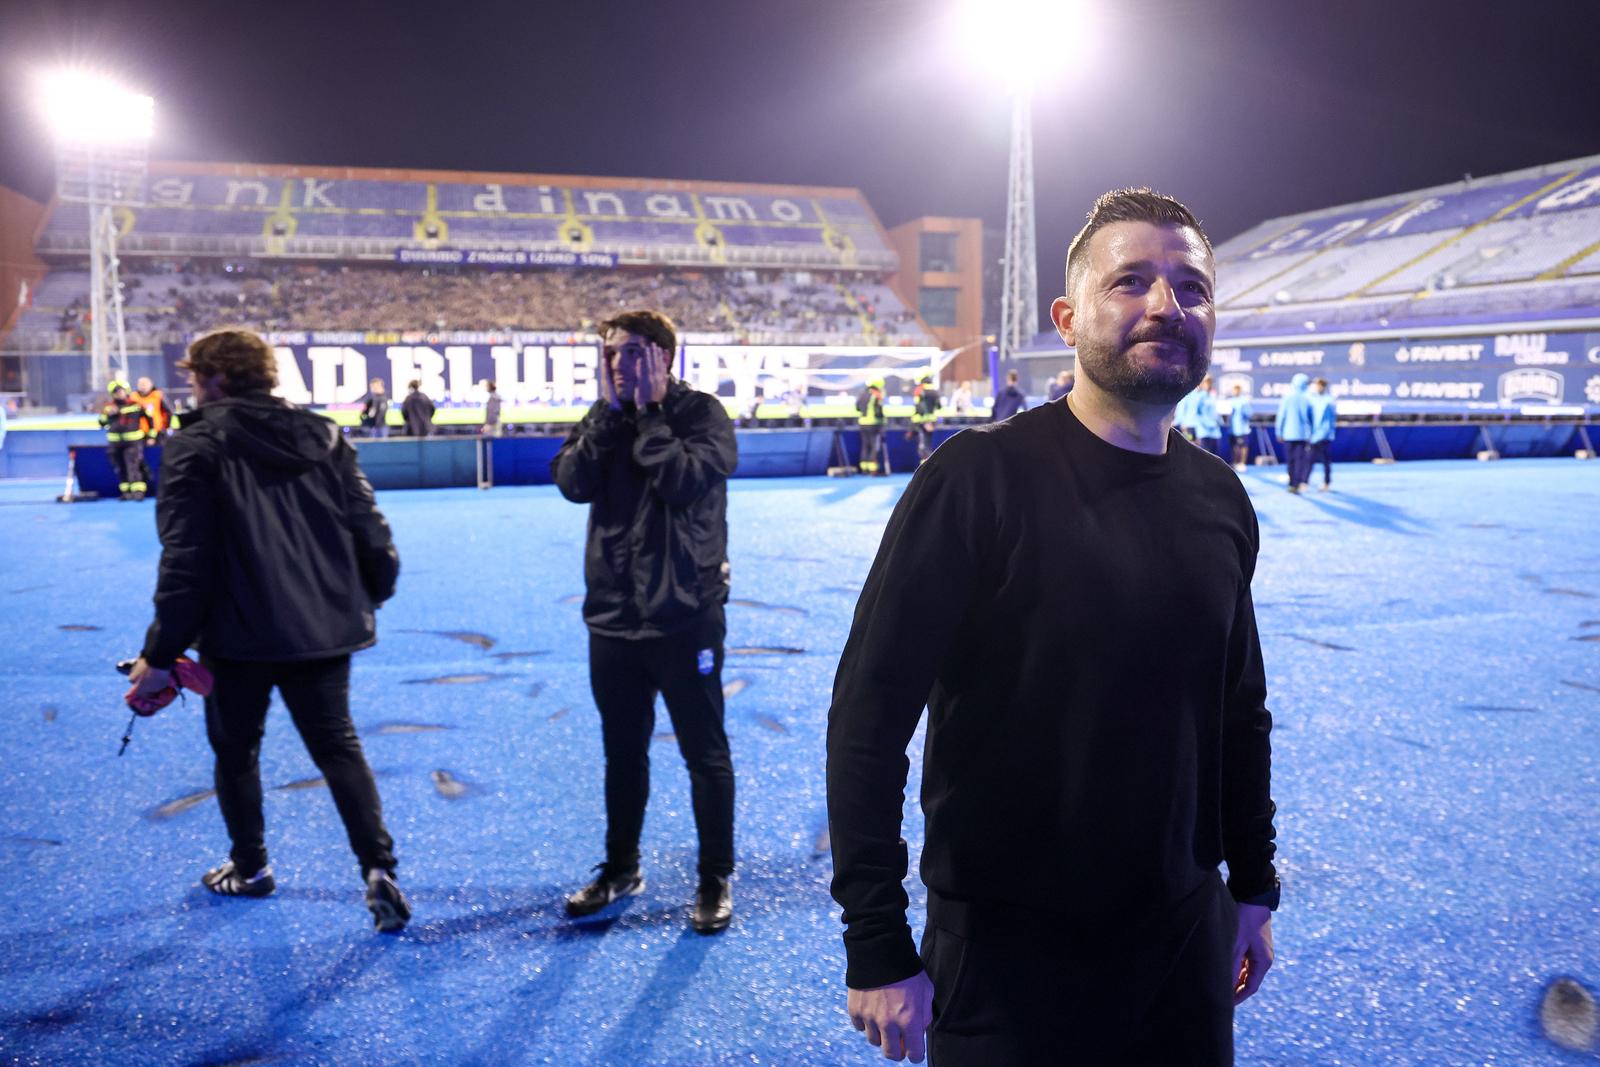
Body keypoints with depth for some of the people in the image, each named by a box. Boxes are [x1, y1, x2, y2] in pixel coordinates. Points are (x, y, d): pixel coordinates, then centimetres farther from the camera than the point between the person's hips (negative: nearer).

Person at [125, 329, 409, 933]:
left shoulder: (196, 447, -9)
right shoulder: (323, 436, 5)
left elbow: (186, 562, -13)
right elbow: (370, 533, 3)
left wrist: (161, 652, -7)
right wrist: (367, 597, 19)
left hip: (240, 633, -4)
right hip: (325, 627, 4)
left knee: (235, 749, 18)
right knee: (337, 745, 11)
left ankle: (249, 868, 34)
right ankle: (378, 869, -1)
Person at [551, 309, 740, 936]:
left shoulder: (701, 413, -7)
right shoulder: (605, 417, 6)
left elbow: (685, 481, -23)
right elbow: (572, 482, -9)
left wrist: (648, 413, -16)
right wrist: (614, 410, -13)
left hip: (684, 616, -5)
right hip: (612, 614, 5)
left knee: (705, 753, 5)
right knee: (622, 750, 17)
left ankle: (716, 880, 20)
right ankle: (620, 868, 34)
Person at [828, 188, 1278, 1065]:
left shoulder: (1220, 500, 0)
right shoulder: (979, 478, -18)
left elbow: (1239, 708, 11)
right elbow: (869, 714, -18)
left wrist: (1254, 886, 14)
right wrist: (876, 948, -18)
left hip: (1185, 933, 5)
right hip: (1004, 950, -5)